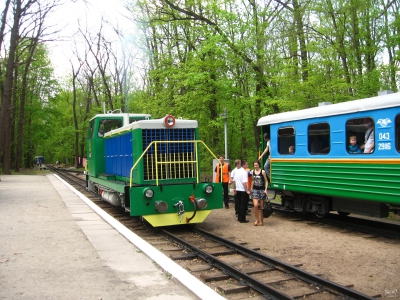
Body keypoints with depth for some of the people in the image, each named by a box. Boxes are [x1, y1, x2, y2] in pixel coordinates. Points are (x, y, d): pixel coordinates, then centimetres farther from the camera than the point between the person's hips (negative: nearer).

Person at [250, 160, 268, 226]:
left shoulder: (262, 172, -6)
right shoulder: (252, 172, 6)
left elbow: (266, 181, -2)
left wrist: (265, 189, -11)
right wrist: (251, 188, 18)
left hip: (262, 190, -2)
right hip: (255, 190, 2)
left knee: (261, 207, 5)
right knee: (255, 205, -11)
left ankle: (261, 221, 18)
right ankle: (257, 220, 5)